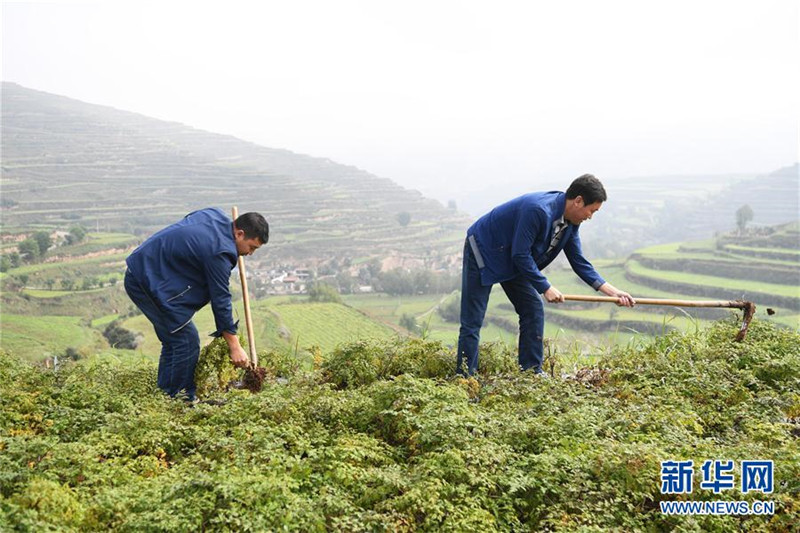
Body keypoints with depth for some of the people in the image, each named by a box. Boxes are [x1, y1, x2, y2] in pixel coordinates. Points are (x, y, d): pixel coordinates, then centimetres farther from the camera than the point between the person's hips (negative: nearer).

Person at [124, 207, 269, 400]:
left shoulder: (216, 215, 4)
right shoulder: (219, 252, -22)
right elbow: (220, 300, -18)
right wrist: (235, 347, -11)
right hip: (151, 283, -10)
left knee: (173, 340, 16)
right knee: (187, 342, -7)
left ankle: (165, 393, 24)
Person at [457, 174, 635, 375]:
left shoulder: (570, 222, -4)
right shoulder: (538, 210, -33)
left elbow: (579, 262, 3)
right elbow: (520, 255, -28)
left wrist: (612, 291, -4)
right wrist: (546, 288, -21)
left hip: (512, 261, 9)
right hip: (483, 251, -9)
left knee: (534, 309, 4)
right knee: (473, 321, -8)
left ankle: (532, 372, 11)